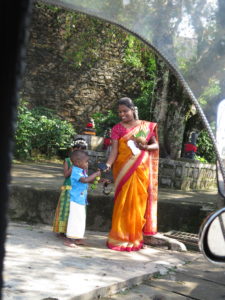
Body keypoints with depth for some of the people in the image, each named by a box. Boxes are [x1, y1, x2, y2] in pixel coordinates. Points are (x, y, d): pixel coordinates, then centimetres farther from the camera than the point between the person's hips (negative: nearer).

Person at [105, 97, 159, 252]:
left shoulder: (146, 126, 7)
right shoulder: (117, 128, 2)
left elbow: (156, 145, 9)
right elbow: (114, 151, -6)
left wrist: (146, 147, -12)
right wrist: (108, 164, -23)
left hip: (141, 170, 2)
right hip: (124, 170, -1)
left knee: (138, 203, 4)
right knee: (123, 203, -4)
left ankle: (134, 238, 14)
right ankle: (120, 238, 3)